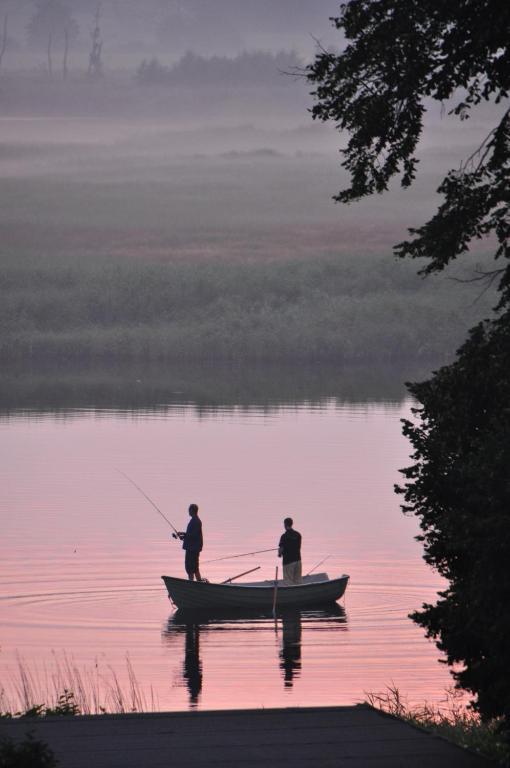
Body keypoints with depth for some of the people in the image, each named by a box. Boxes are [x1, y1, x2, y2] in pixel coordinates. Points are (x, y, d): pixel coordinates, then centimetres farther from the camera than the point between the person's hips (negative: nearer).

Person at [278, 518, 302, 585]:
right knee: (298, 581, 11)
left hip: (288, 561, -6)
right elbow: (299, 547, 10)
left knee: (289, 581, 0)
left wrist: (280, 554, 7)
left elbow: (281, 549, -14)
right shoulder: (298, 535, 4)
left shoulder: (284, 536, -14)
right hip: (297, 560, 6)